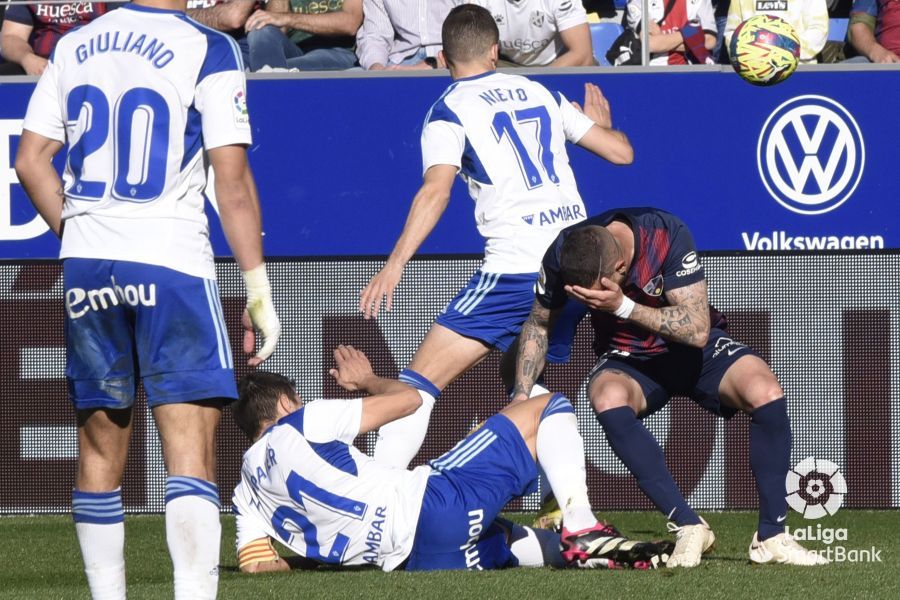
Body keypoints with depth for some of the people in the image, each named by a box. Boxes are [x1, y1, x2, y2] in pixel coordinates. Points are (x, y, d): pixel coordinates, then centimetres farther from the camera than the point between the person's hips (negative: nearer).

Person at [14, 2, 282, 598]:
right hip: (170, 260, -5)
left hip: (85, 265, 5)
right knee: (190, 452, -8)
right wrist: (259, 288, -3)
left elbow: (30, 162, 11)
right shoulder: (208, 50, -5)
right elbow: (232, 180, -8)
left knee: (100, 451, 13)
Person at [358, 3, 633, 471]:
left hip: (516, 268, -6)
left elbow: (436, 190, -17)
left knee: (420, 383, -7)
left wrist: (394, 265, -23)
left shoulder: (449, 111, -1)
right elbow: (621, 152, 18)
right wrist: (601, 124, 41)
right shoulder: (540, 94, 15)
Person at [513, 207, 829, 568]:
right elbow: (538, 324, 0)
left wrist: (622, 307, -38)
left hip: (693, 348, -1)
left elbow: (697, 330, -30)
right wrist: (521, 396, -7)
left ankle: (771, 536, -16)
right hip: (627, 358, 1)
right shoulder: (562, 255, -20)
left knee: (767, 394, -29)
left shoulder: (668, 236, -29)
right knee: (608, 398, -36)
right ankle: (687, 526, -29)